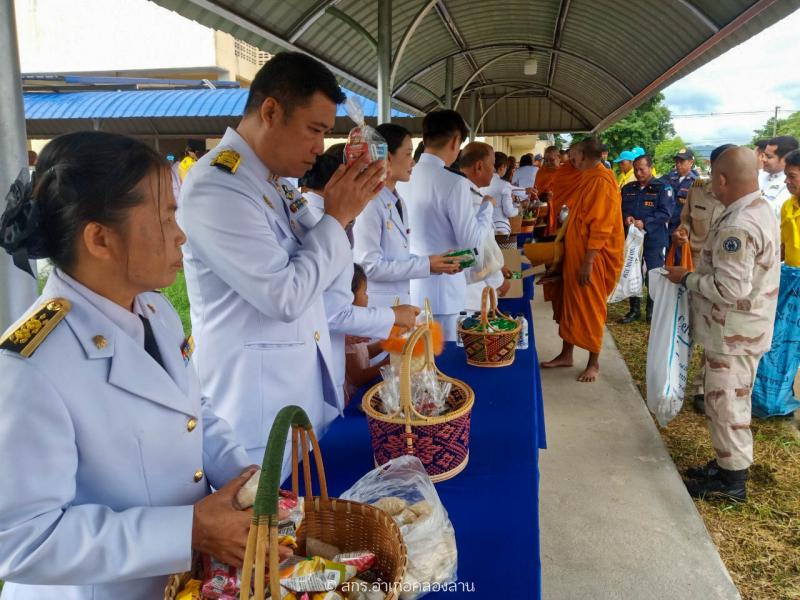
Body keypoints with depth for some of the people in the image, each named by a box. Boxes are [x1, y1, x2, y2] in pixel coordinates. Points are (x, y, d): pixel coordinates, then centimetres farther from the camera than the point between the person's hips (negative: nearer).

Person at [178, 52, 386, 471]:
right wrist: (337, 216, -14)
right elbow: (286, 296, -23)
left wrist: (346, 205, 2)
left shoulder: (273, 179, 8)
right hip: (256, 399, -9)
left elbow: (311, 267, 16)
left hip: (303, 383, 9)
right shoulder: (216, 188, -21)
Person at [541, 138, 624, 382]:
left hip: (592, 258, -9)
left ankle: (594, 363, 15)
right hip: (576, 253, 9)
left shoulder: (602, 181, -18)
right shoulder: (588, 179, 12)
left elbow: (601, 227, -22)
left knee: (590, 309, 1)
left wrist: (588, 262, -23)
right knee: (570, 304, 14)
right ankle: (566, 355, 25)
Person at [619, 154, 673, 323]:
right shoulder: (627, 189, 11)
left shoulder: (662, 188, -3)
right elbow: (620, 209, 11)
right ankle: (634, 310, 20)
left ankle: (652, 311, 17)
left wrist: (645, 223, -21)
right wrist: (626, 218, -11)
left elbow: (665, 212, -12)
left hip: (654, 239, -4)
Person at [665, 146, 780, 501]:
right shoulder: (760, 208, 7)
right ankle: (728, 462, 36)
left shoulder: (738, 226, -27)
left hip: (733, 334, -10)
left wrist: (687, 279, -17)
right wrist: (698, 274, 10)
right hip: (742, 329, 10)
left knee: (725, 404, 4)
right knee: (730, 401, 21)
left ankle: (732, 480, 18)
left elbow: (730, 288, -30)